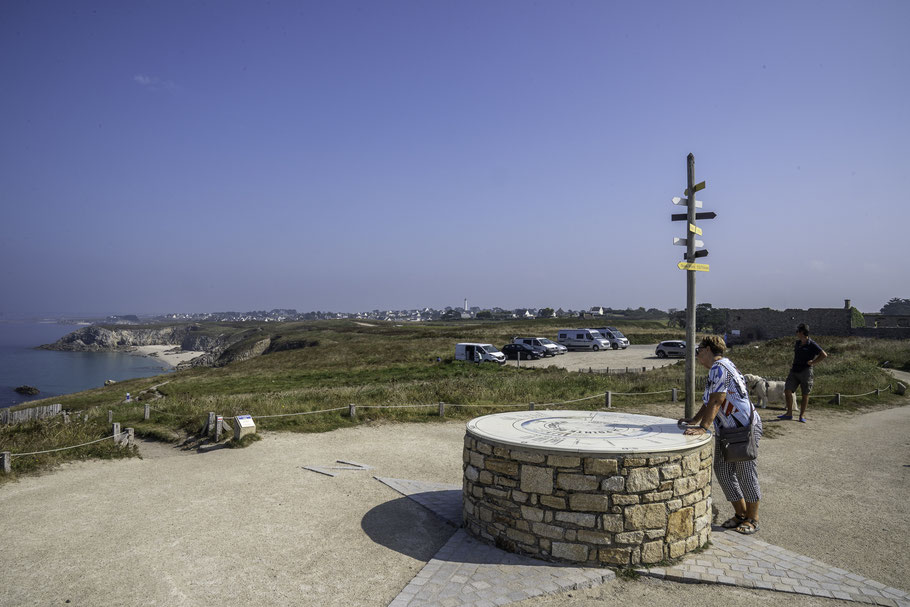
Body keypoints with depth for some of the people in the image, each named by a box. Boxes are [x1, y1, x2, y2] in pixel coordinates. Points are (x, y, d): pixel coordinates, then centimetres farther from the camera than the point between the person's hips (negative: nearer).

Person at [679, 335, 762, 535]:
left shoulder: (719, 367, -18)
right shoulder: (715, 369, 14)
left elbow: (716, 402, -25)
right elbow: (709, 403, 19)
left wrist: (702, 427, -29)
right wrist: (694, 421, 14)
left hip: (745, 428, -10)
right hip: (727, 430, 10)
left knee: (746, 473, 2)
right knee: (722, 471, 9)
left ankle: (752, 519, 17)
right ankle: (740, 514, 23)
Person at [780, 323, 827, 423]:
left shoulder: (812, 345, -7)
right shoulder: (797, 343, 13)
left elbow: (824, 355, -10)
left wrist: (813, 362, -11)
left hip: (806, 371, -6)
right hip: (794, 371, 6)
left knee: (805, 394, 3)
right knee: (787, 390, -3)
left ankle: (802, 415, 12)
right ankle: (789, 413, 5)